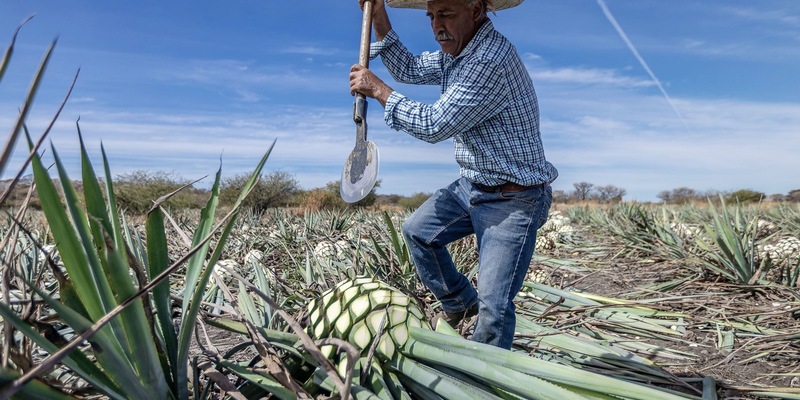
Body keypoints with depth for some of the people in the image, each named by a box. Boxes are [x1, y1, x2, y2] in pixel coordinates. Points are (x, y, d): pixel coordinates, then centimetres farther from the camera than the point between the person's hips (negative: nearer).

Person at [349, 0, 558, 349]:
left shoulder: (491, 60, -27)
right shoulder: (457, 49, 5)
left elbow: (435, 125, -25)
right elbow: (409, 69, 17)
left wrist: (377, 89, -15)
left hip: (514, 199, -9)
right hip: (472, 185, 9)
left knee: (494, 306, -6)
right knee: (417, 231, 14)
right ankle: (460, 301, 32)